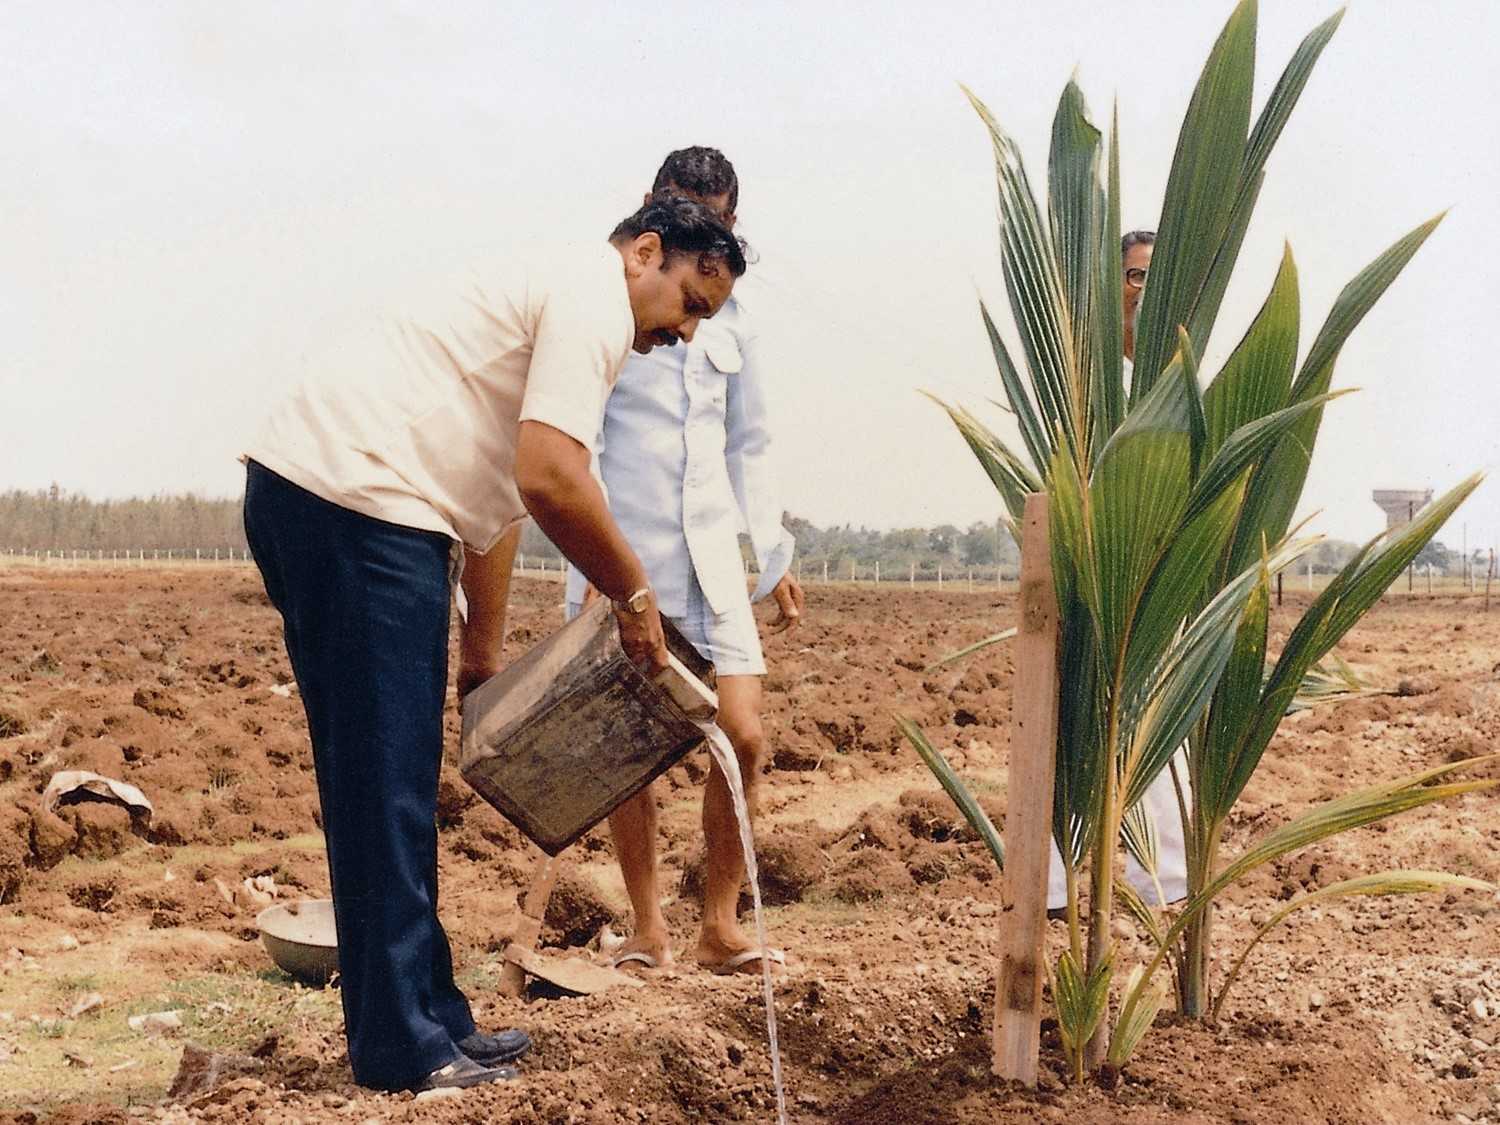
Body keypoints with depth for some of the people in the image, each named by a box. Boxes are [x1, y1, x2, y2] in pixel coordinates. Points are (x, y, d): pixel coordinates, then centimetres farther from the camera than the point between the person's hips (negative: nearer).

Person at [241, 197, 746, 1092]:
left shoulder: (554, 299, 26)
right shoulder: (594, 297, -6)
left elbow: (500, 497, 28)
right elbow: (550, 478, -19)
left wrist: (486, 654, 29)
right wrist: (634, 593, -5)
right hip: (358, 499, -10)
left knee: (383, 783, 14)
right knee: (389, 789, -4)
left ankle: (429, 1017, 24)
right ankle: (405, 1049, 4)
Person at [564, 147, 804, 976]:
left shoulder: (730, 318, 13)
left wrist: (775, 557, 17)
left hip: (708, 557, 4)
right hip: (619, 559, -4)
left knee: (744, 736, -5)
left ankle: (719, 925, 8)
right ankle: (647, 927, 15)